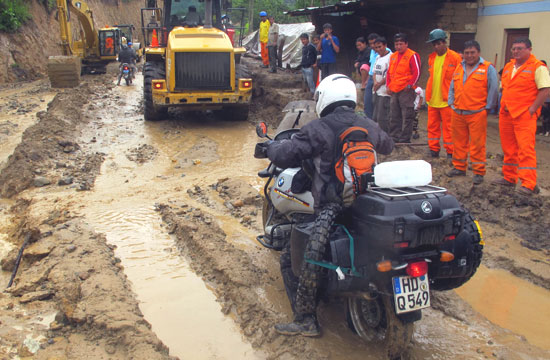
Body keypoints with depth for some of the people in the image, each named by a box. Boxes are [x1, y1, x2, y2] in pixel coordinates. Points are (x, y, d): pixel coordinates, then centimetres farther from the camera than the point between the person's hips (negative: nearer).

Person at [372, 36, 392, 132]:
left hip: (385, 91, -9)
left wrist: (379, 84, -9)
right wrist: (375, 82, -3)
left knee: (382, 118, -8)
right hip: (377, 91, 9)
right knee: (375, 117, 12)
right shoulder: (377, 58, 16)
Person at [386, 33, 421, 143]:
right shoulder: (393, 56, 15)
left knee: (407, 117, -3)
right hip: (394, 91, 7)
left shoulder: (412, 56, -7)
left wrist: (409, 85, -13)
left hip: (406, 91, -7)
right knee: (394, 116, 12)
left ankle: (405, 140, 1)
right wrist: (388, 85, 11)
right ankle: (394, 138, 21)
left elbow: (417, 73, -11)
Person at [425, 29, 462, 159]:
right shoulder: (431, 57, 11)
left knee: (448, 127, 0)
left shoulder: (455, 57, -7)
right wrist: (428, 95, 16)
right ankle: (434, 150, 22)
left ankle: (450, 152, 9)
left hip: (447, 100, -6)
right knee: (432, 126, 11)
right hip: (432, 99, 6)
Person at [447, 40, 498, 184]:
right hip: (458, 113, 5)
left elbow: (493, 90, -1)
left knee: (477, 144, -2)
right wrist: (451, 103, 11)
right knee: (459, 142, 12)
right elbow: (452, 87, 21)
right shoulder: (459, 68, 14)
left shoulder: (488, 69, -1)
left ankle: (479, 172, 6)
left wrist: (487, 107, -4)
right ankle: (459, 167, 25)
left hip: (477, 114, -5)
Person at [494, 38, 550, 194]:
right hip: (506, 115, 7)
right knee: (508, 148, 12)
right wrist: (503, 106, 12)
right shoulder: (508, 67, 16)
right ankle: (509, 178, 23)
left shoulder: (537, 67, -6)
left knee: (526, 149, -12)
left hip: (525, 116, -7)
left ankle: (529, 184, -12)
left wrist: (532, 109, -16)